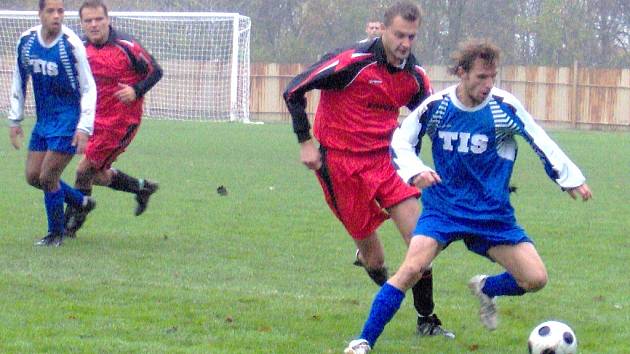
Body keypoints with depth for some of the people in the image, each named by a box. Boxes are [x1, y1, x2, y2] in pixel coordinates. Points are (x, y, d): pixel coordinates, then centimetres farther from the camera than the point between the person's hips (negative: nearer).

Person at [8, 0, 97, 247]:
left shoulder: (71, 45, -17)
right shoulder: (26, 41, -1)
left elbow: (88, 88, -13)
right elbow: (19, 81, 13)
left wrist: (84, 127, -19)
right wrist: (15, 120, 12)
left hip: (68, 120, -6)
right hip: (43, 120, 6)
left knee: (47, 177, -8)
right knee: (33, 176, 8)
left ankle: (56, 234, 11)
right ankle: (82, 203, 29)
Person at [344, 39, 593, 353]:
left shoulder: (505, 107, -11)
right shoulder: (436, 106, -9)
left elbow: (541, 143, 0)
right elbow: (401, 142, 1)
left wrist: (571, 179, 0)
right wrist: (415, 171, -18)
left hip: (493, 214, 1)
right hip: (443, 207, -1)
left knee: (536, 279, -8)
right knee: (411, 268, -23)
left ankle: (486, 289, 26)